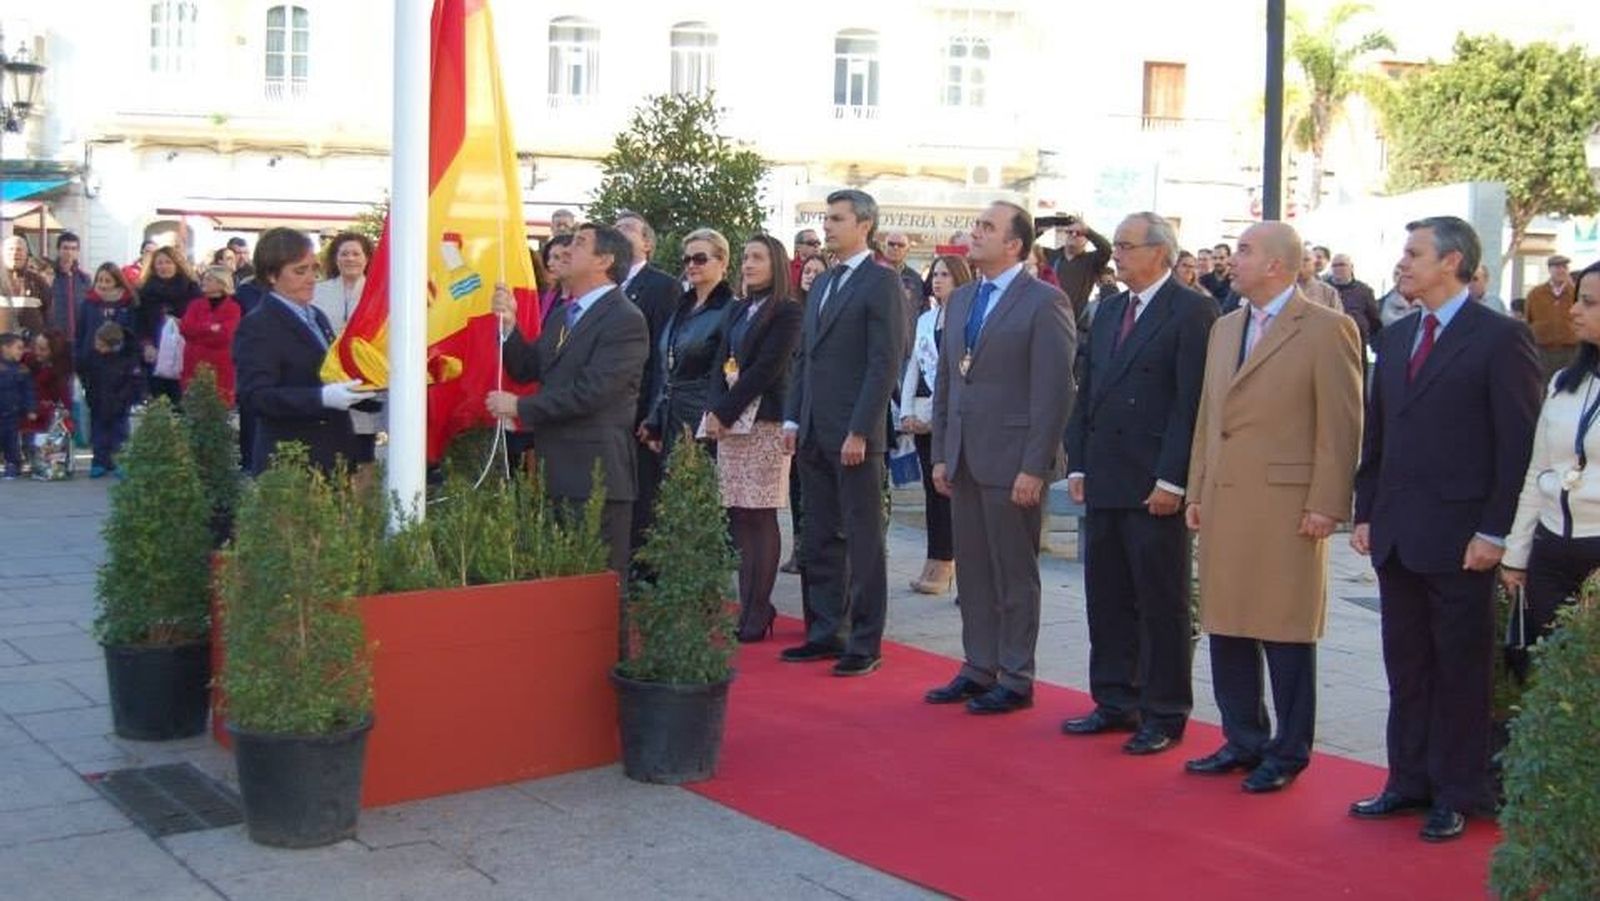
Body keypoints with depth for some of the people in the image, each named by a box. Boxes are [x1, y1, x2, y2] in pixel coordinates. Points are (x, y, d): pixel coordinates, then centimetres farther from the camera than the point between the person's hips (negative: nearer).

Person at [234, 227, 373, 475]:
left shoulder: (316, 317, 17)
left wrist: (356, 389, 7)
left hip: (334, 457, 8)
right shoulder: (257, 327, -9)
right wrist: (322, 397, -29)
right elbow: (254, 397, -19)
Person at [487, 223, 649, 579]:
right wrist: (509, 323, 0)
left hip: (596, 473, -8)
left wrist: (520, 406, -14)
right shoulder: (562, 313, 17)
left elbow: (590, 392, -21)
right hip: (557, 469, 8)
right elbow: (527, 369, 16)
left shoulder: (626, 320, -13)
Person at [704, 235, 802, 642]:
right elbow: (720, 363, 12)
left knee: (760, 516, -6)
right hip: (729, 422, 7)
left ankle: (759, 611, -3)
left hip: (764, 421, -6)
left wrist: (725, 411, -11)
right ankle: (747, 605, 9)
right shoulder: (737, 311, 18)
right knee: (738, 516, 4)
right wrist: (715, 410, -4)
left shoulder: (787, 313, -4)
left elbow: (766, 368, -11)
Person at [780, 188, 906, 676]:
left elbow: (885, 362, -14)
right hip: (814, 434, 8)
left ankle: (865, 644, 6)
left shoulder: (882, 283, -7)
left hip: (854, 434, -8)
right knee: (821, 540, 12)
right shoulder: (820, 284, 17)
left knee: (863, 540, 0)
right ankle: (826, 632, 21)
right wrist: (793, 419, 11)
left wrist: (859, 431, -18)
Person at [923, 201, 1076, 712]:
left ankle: (1016, 680, 12)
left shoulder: (1044, 302, -9)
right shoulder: (961, 299, 14)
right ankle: (978, 669, 23)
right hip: (964, 459, 7)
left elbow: (1055, 391, -13)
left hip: (1012, 462, -7)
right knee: (972, 571, 12)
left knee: (1015, 574, 2)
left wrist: (1035, 468, -17)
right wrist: (941, 454, 12)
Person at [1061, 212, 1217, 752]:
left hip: (1155, 486, -7)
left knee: (1162, 604, 2)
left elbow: (1192, 401, -14)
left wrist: (1172, 480, -17)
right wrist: (1078, 465, 11)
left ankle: (1164, 716, 11)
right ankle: (1115, 702, 23)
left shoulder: (1192, 311, -8)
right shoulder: (1109, 311, 16)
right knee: (1107, 599, 12)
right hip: (1104, 482, 7)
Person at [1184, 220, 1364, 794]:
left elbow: (1341, 428, -9)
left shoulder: (1328, 330, -6)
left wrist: (1326, 506, -14)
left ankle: (1288, 753, 13)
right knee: (1226, 626, 11)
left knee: (1285, 633, 1)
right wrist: (1196, 491, 14)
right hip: (1224, 504, 7)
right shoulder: (1224, 328, 16)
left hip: (1286, 506, -7)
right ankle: (1243, 741, 24)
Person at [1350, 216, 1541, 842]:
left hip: (1459, 540, -7)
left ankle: (1456, 796, 13)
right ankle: (1409, 782, 23)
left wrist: (1495, 531, -14)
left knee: (1460, 672, 4)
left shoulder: (1500, 338, -8)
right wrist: (1364, 513, 11)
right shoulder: (1394, 340, 13)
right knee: (1406, 667, 13)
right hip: (1396, 534, 7)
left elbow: (1519, 445, -10)